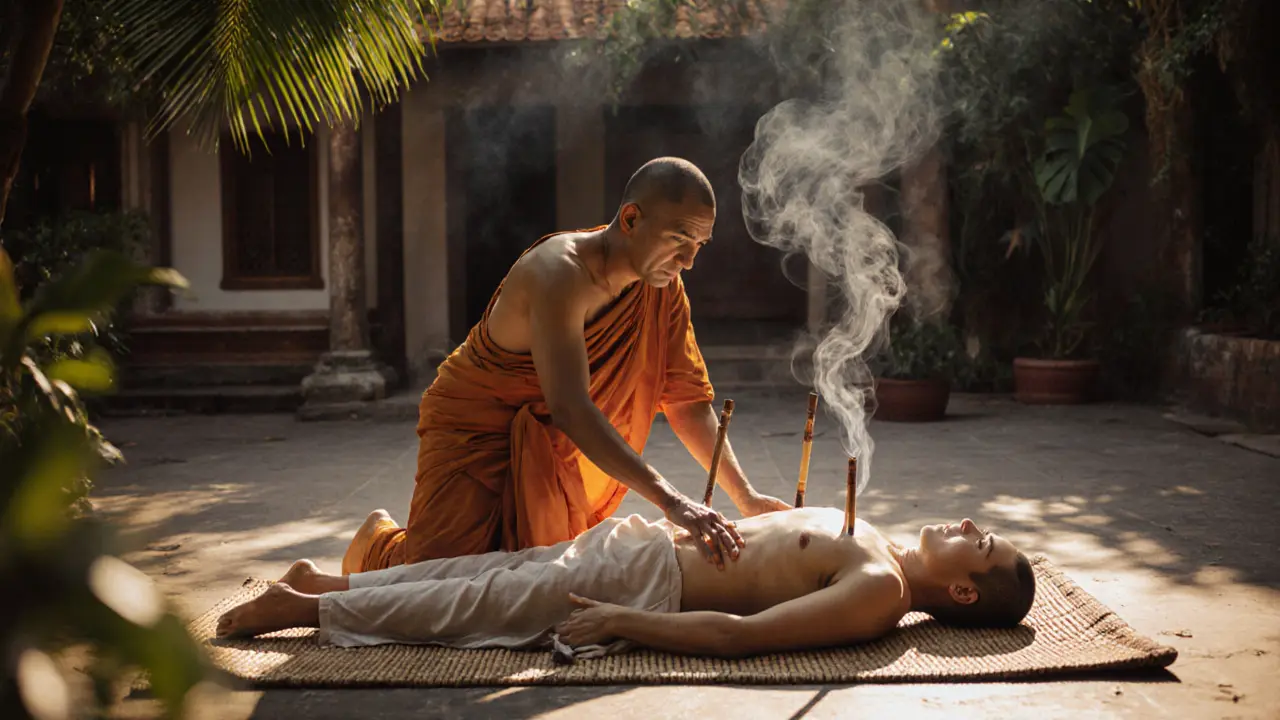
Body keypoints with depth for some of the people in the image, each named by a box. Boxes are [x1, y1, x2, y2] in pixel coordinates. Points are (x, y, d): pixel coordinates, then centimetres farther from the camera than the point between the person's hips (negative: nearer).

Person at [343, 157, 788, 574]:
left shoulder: (663, 287, -6)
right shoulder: (561, 273, -30)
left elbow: (688, 400, 0)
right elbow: (570, 408, -40)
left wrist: (745, 497, -9)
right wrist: (669, 500, -46)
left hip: (547, 447, 7)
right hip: (475, 429, -7)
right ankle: (380, 539, 17)